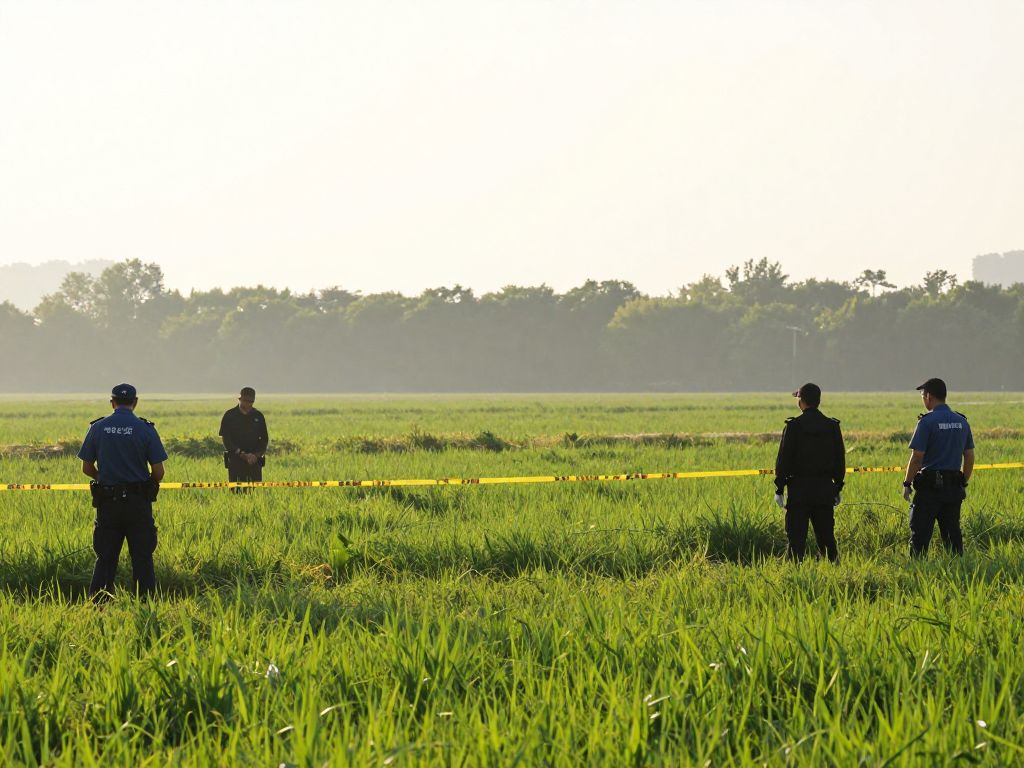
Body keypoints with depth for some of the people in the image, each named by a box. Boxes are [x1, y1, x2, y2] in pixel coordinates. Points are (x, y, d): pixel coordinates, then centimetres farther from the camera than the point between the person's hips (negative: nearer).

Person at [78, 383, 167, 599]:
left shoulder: (97, 428, 0)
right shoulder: (145, 429, -6)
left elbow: (87, 467, 3)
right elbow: (158, 472, -7)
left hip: (107, 501, 2)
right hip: (138, 501, -2)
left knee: (105, 557, 7)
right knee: (142, 558, 6)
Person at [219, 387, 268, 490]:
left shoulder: (258, 416, 9)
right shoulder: (229, 416, 1)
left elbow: (264, 439, 12)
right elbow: (226, 439, -3)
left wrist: (257, 454, -6)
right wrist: (242, 454, -12)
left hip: (255, 460, 2)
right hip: (236, 460, -2)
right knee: (236, 490, -5)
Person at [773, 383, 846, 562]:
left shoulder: (794, 426, -8)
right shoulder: (832, 426, 5)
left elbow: (784, 458, -8)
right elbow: (840, 459, 9)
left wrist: (779, 488, -3)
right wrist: (838, 487, 18)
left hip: (799, 488, -4)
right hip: (825, 489, 4)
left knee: (796, 536, -1)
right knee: (826, 535, 11)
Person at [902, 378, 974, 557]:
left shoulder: (927, 421, -11)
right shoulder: (962, 421, 9)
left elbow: (917, 456, -13)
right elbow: (969, 457, 13)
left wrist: (907, 483, -5)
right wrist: (964, 483, 21)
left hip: (930, 486, -6)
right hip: (954, 487, 6)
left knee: (920, 534, -1)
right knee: (953, 533, 10)